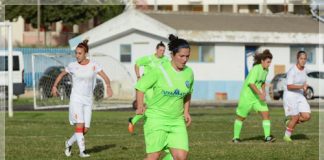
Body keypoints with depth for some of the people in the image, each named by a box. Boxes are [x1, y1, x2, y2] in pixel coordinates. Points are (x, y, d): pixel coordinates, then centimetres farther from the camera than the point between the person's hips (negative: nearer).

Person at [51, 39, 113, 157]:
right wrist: (54, 86, 0)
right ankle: (82, 151, -15)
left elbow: (105, 77, -4)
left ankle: (69, 143, 25)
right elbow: (61, 74, 13)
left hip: (88, 100, 2)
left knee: (85, 129, 1)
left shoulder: (93, 66, -1)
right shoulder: (72, 66, -2)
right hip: (76, 99, -2)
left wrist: (108, 87, -24)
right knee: (79, 125, -18)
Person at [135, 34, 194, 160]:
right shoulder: (160, 71, -13)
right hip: (156, 118, -4)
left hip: (177, 121, 4)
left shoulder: (189, 73, 2)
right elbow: (140, 86, -4)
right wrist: (140, 106, -13)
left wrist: (186, 112, 13)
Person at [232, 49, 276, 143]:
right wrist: (260, 94, -33)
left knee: (266, 113, -10)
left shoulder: (266, 70, 3)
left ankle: (267, 137, -11)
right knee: (241, 117, 8)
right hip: (247, 96, -7)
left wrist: (263, 91, 3)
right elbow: (251, 83, -31)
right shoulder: (256, 69, -22)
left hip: (257, 96, 7)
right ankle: (236, 137, 22)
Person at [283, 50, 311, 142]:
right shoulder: (292, 71, -18)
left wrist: (305, 88, 3)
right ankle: (287, 136, 16)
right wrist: (301, 86, -31)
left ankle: (290, 122, 18)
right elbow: (289, 86, -22)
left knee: (307, 116, -7)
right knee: (295, 118, -6)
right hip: (290, 96, -7)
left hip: (300, 96, 7)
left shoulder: (304, 70, 5)